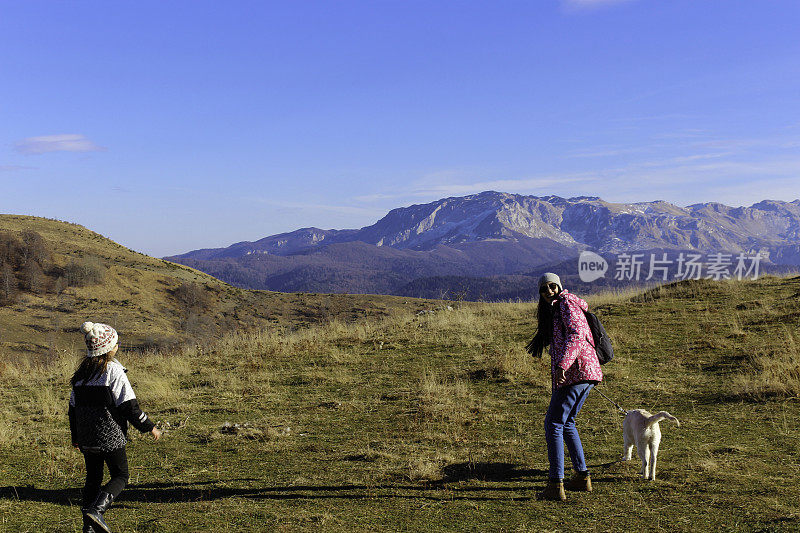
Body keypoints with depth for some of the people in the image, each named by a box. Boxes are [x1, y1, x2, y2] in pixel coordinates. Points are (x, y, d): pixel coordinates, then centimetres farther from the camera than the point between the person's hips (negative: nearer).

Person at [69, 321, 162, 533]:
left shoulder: (82, 372, 8)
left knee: (93, 477, 16)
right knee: (120, 476, 5)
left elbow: (73, 406, 14)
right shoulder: (114, 370, -12)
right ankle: (96, 509, -16)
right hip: (109, 435, -7)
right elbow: (128, 405, -15)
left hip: (86, 436, 7)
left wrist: (75, 436, 25)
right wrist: (149, 427, -6)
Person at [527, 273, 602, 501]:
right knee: (566, 423, 19)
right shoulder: (553, 311, 24)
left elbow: (576, 334, -19)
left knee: (554, 424, -8)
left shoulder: (566, 303, -5)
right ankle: (582, 476, 24)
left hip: (574, 372, -10)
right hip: (586, 373, 10)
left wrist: (562, 365, -27)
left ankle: (555, 484, -10)